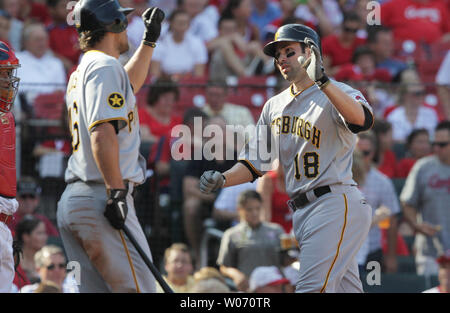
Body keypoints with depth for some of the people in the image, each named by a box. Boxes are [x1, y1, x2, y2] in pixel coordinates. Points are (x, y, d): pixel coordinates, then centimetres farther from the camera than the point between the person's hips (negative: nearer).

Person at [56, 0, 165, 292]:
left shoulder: (80, 73, 22)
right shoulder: (105, 66, -8)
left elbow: (127, 85, 44)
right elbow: (102, 132, -21)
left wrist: (149, 40, 45)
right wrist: (116, 192, -25)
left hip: (71, 199, 10)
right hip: (99, 198, -10)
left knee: (97, 289, 8)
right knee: (139, 289, -11)